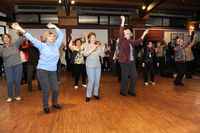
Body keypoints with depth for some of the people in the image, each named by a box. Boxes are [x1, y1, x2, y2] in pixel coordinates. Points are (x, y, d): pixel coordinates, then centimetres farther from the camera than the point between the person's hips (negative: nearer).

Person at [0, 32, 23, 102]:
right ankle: (9, 96, 18)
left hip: (18, 65, 0)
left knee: (17, 81, 4)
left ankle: (16, 95, 24)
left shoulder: (15, 44, 1)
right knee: (10, 82, -4)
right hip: (8, 67, 0)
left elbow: (21, 38, -5)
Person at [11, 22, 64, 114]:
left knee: (55, 89, 8)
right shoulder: (42, 45, -3)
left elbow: (61, 35, 11)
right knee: (46, 90, 1)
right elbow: (31, 38, -11)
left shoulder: (56, 45, 6)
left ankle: (55, 103, 32)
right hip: (42, 70, -3)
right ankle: (45, 106, 21)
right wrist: (20, 29, -19)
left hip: (53, 71, 4)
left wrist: (54, 26, 9)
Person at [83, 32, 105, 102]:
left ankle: (96, 94, 24)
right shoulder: (87, 46, -3)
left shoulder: (98, 46, 6)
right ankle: (88, 95, 8)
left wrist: (103, 50, -12)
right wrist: (92, 49, -28)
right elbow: (85, 54, -20)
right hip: (90, 66, -4)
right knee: (91, 81, -7)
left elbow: (102, 55, 5)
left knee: (97, 80, 8)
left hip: (98, 65, 4)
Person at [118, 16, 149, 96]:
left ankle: (131, 90, 27)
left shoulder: (131, 42, 14)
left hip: (132, 62, 7)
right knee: (125, 78, 2)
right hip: (124, 62, -7)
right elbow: (121, 33, -20)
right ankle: (123, 91, 22)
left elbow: (138, 42, 26)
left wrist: (144, 34, 22)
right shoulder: (122, 41, -5)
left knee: (134, 77, 9)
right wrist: (123, 21, -23)